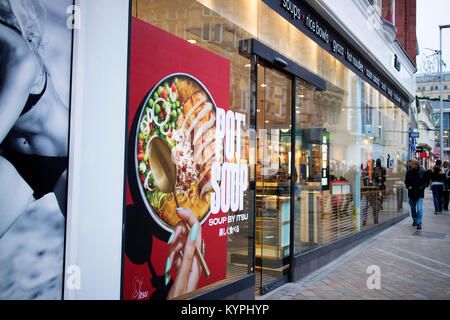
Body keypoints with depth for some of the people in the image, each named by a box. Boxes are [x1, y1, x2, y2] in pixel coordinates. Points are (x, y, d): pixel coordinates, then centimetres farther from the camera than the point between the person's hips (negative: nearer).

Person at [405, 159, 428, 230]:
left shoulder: (422, 172, -3)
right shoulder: (409, 172, 3)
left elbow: (427, 181, 5)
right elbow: (406, 181, 13)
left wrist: (422, 186, -11)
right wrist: (408, 186, -6)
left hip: (420, 194, -3)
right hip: (411, 193, 3)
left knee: (419, 209, -11)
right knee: (413, 209, 14)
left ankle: (419, 223, -6)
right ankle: (415, 221, 30)